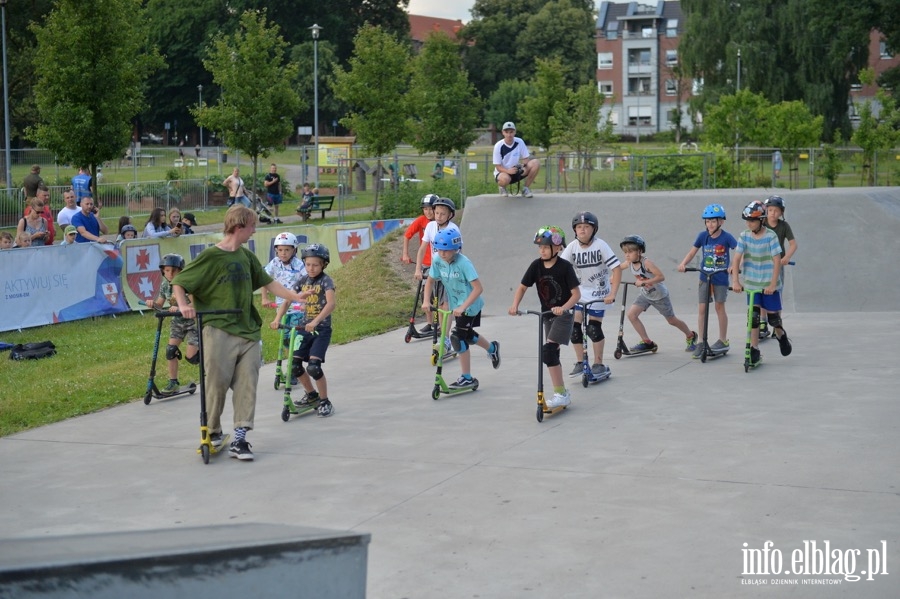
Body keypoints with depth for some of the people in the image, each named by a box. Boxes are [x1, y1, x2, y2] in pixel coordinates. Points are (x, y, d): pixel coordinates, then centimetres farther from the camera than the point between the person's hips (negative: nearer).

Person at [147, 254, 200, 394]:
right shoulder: (165, 285, -6)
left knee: (191, 357, -11)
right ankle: (173, 382, 3)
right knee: (170, 350, -9)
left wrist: (179, 308, -45)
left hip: (193, 321, -5)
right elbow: (160, 304, 3)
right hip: (177, 321, 5)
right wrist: (153, 303, -20)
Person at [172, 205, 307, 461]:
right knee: (217, 383, -1)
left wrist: (294, 296, 14)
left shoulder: (246, 256, 11)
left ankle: (239, 440, 1)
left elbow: (267, 282, 21)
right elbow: (178, 283, -5)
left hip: (247, 332, 6)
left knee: (247, 385, -1)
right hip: (219, 332, -6)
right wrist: (183, 305, -23)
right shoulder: (210, 257, -8)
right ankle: (212, 432, 20)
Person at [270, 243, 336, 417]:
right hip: (304, 328, 6)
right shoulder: (303, 280, 6)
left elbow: (331, 303, -27)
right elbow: (287, 300, 7)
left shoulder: (325, 281, -11)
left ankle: (325, 401, 0)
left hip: (321, 329, -6)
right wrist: (277, 319, -9)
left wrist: (315, 321, -39)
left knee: (313, 366, -18)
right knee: (294, 365, -3)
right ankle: (311, 393, 22)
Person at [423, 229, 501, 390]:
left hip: (469, 305, -7)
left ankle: (467, 378, -1)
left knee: (457, 337, -12)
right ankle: (492, 348, 51)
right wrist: (426, 301, -10)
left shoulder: (463, 263, -28)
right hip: (456, 305, 7)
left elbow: (478, 288, -31)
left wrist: (463, 307, -37)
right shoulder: (438, 261, -10)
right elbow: (430, 280, 5)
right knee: (466, 334, 22)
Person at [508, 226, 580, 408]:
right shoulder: (536, 266, -3)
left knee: (548, 351, -19)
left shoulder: (565, 267, -16)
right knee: (552, 354, 12)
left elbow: (576, 293, -16)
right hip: (546, 315, 7)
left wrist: (564, 308, -32)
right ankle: (562, 392, 25)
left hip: (563, 314, -6)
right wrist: (515, 305, -14)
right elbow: (522, 287, 3)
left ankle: (560, 394, -14)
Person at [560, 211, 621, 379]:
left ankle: (599, 364, 7)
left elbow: (616, 269, -19)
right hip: (580, 290, 4)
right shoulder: (572, 247, -8)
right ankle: (580, 363, 12)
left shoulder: (600, 245, -18)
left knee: (593, 328, -10)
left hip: (599, 291, -4)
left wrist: (612, 294, -26)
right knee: (574, 326, -4)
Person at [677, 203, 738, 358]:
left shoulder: (726, 237, -12)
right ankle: (701, 342, 6)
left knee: (719, 307, 5)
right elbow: (693, 251, 4)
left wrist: (734, 266, -31)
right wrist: (683, 264, -11)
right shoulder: (702, 236, -3)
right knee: (702, 308, 0)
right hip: (705, 277, 3)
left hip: (721, 277, -3)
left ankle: (723, 340, 19)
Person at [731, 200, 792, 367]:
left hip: (769, 285, -2)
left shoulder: (770, 236, -11)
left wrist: (773, 284, -20)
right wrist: (735, 281, -17)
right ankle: (754, 350, 5)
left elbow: (777, 261, -13)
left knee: (773, 317, 5)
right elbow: (737, 259, -7)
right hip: (751, 284, 2)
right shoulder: (744, 236, -3)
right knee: (753, 316, -4)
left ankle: (781, 335, 37)